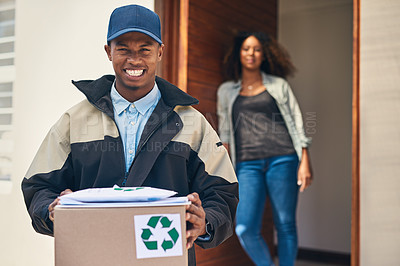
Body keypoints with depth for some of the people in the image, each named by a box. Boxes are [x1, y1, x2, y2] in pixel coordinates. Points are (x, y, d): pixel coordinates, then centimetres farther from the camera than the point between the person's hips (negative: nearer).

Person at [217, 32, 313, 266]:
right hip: (248, 164, 1)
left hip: (282, 160, -1)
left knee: (285, 225, 2)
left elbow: (297, 124, 9)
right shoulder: (227, 91, 16)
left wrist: (305, 162, 1)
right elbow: (224, 132, 17)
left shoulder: (278, 85, 12)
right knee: (245, 229, -9)